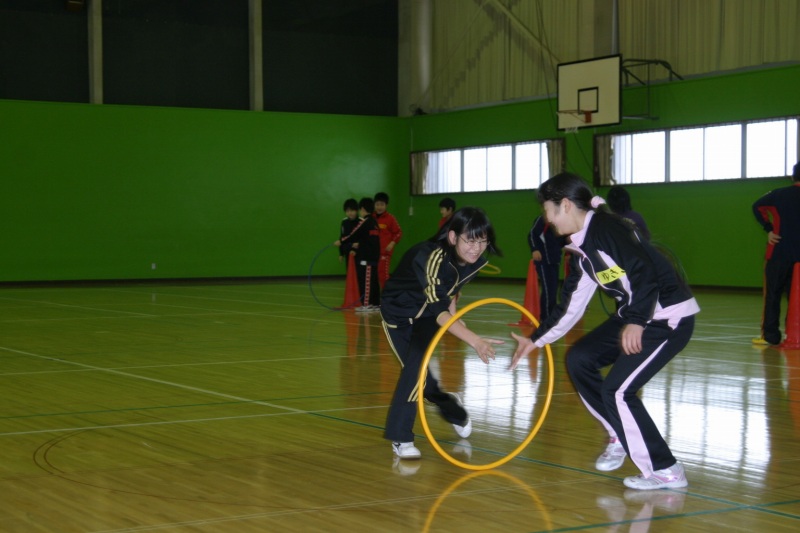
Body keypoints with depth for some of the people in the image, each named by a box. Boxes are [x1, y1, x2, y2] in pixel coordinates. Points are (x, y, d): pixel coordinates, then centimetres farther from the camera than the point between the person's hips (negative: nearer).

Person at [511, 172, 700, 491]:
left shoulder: (606, 229, -17)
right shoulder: (581, 247, 12)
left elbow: (644, 273, -28)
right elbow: (571, 306, 20)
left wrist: (635, 322, -36)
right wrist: (536, 340, 22)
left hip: (671, 317, -10)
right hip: (636, 316, 10)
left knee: (616, 390, -13)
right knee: (579, 359, 10)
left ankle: (666, 472, -2)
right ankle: (619, 437, 23)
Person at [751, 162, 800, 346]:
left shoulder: (779, 195, -1)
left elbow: (758, 206, -7)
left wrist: (769, 229, -4)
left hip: (779, 253, -2)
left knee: (772, 295, 5)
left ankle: (770, 335, 3)